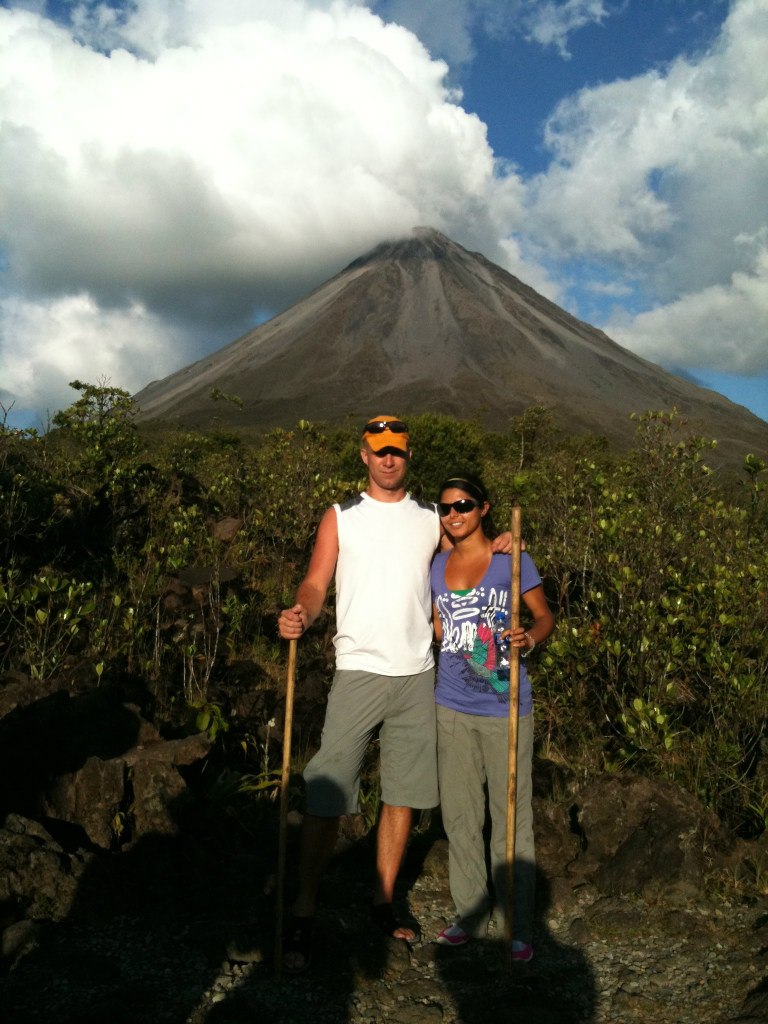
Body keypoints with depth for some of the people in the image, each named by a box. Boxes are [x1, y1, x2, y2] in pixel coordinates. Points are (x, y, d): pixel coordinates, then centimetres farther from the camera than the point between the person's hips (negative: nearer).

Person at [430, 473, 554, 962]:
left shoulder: (511, 559, -4)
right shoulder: (437, 566, 8)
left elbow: (545, 615, 0)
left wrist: (529, 638, -19)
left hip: (505, 707, -4)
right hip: (453, 707, 5)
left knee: (512, 816, 2)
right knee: (459, 815, 12)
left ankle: (520, 926, 17)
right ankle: (471, 914, 28)